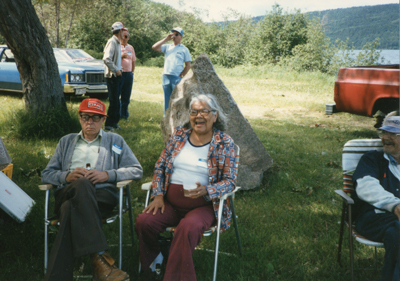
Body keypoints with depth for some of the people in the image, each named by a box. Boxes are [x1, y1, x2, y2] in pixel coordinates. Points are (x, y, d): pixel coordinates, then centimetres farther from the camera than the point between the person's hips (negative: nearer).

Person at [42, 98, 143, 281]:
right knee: (83, 183, -38)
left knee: (70, 208, -37)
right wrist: (67, 176, -2)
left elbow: (137, 171, 13)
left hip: (101, 195, -1)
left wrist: (107, 175, -4)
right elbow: (46, 175, 21)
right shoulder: (66, 142, 30)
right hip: (67, 194, 1)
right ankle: (100, 257, -45)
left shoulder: (115, 141, 24)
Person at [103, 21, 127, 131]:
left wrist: (119, 68, 13)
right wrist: (116, 70, -19)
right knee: (114, 101, -7)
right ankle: (109, 125, 1)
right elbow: (106, 59, -25)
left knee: (116, 100, 14)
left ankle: (114, 122, 23)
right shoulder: (112, 42, -15)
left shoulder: (117, 42, 16)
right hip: (112, 76, -9)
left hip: (117, 75, 9)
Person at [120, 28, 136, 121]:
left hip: (128, 74, 4)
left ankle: (124, 114, 15)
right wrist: (121, 56, -17)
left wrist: (132, 72, 13)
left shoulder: (130, 47, 16)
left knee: (126, 96, 6)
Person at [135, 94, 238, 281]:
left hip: (203, 205, -3)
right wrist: (158, 195, -2)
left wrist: (206, 190, -22)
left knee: (187, 228, -35)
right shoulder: (179, 135, 9)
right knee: (143, 221, -22)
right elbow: (159, 167, 12)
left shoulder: (225, 144, -1)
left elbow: (230, 181, -4)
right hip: (170, 202, 4)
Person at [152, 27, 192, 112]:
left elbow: (188, 65, 2)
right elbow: (154, 47, 2)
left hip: (177, 78, -4)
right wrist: (166, 39, 1)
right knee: (167, 100, 9)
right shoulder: (167, 47, 14)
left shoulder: (184, 49, 5)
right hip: (166, 77, 4)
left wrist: (181, 76, -7)